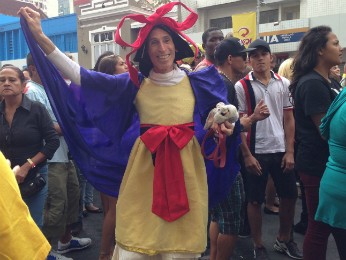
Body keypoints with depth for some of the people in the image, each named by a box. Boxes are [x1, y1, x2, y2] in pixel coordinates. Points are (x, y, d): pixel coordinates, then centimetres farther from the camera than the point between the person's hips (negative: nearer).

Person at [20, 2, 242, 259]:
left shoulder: (196, 82, 4)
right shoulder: (134, 83, 3)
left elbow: (219, 120, 15)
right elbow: (82, 76, -1)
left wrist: (225, 127, -9)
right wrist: (41, 37, -5)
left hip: (185, 173, 0)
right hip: (143, 173, 0)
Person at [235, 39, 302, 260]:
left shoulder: (283, 83, 5)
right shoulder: (242, 87, -5)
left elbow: (289, 119, 6)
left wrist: (290, 151, 0)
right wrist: (247, 155, -10)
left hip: (281, 150, 4)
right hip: (256, 152, -3)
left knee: (290, 196, 13)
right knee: (255, 201, 7)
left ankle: (284, 240, 34)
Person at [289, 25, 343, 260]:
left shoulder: (329, 82, 12)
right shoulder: (312, 84, -18)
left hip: (327, 163, 9)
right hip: (317, 166, -9)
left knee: (324, 224, 19)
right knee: (320, 226, 3)